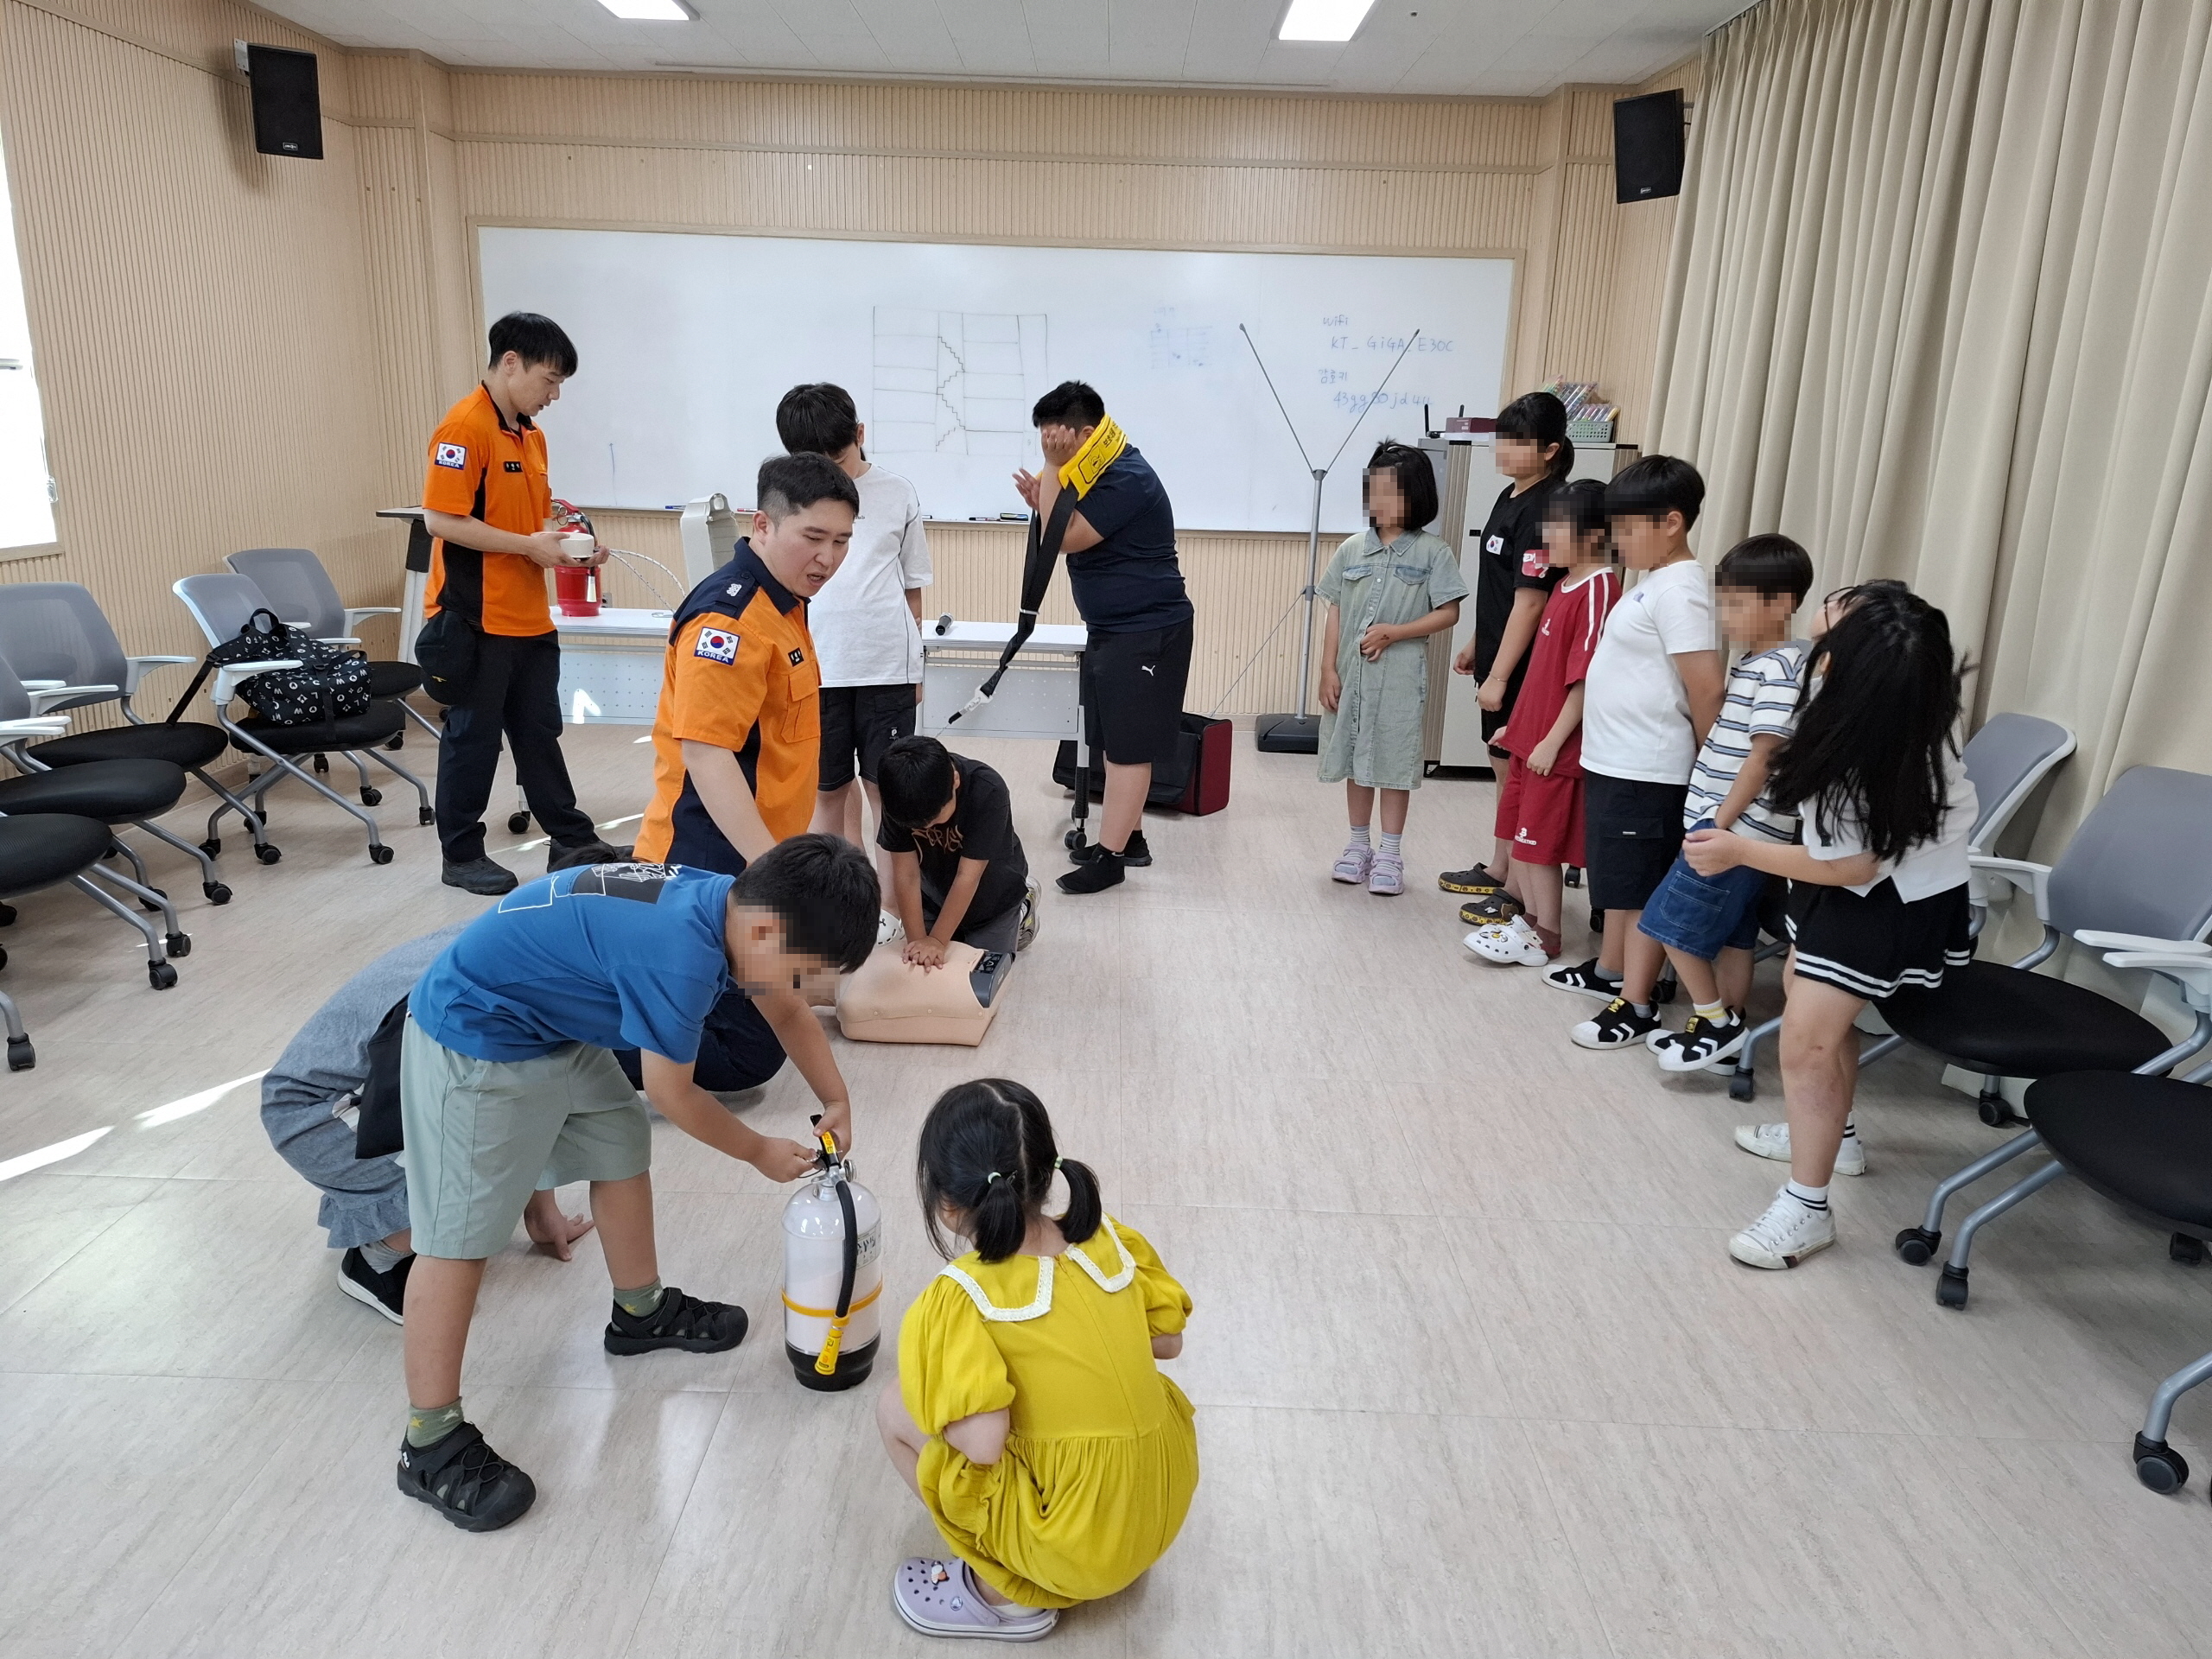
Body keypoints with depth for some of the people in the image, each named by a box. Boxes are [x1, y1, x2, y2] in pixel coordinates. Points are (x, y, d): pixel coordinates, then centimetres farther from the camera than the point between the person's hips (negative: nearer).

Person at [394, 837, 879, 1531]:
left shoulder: (731, 905, -8)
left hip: (554, 1027, 9)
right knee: (460, 1234, -2)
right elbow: (673, 1094, -19)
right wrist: (760, 1152, -3)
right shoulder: (680, 954, -35)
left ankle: (641, 1312, 38)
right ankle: (431, 1445, 10)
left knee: (621, 1151, 18)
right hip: (473, 1042, -9)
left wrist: (836, 1100, 14)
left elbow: (786, 1011, 13)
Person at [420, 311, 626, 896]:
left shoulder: (531, 435, 13)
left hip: (529, 618, 8)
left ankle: (572, 843, 23)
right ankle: (461, 856, 17)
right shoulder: (465, 427, -14)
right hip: (477, 620, -8)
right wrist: (530, 547, -19)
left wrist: (568, 544, 4)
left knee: (540, 732, 15)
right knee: (474, 736, 3)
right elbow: (442, 519, -20)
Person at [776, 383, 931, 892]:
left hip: (887, 665, -1)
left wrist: (913, 664, 13)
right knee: (828, 788, 9)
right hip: (814, 667, 1)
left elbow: (913, 584, 11)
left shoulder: (898, 495, 3)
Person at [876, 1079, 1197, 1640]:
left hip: (1081, 1550, -6)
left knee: (896, 1410, 4)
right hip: (1167, 1505, 6)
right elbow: (1168, 1342, 5)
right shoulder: (1111, 1237, -5)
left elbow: (983, 1443, -26)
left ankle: (1006, 1594, 12)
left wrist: (936, 1402, -6)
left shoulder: (959, 1299, -20)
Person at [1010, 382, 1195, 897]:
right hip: (1112, 631, 10)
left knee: (1129, 747, -6)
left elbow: (1066, 539, -26)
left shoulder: (1127, 480, -20)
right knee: (1116, 743, 14)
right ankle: (1129, 839, 25)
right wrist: (1040, 502, 2)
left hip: (1146, 633, -10)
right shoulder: (1097, 473, 11)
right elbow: (1072, 537, 19)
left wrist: (1053, 468, -21)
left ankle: (1109, 855, -2)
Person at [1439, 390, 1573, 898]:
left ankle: (1518, 890, 9)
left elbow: (1528, 603, -21)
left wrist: (1499, 676, -20)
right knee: (1504, 765, 17)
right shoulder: (1510, 497, 10)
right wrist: (1475, 646, 20)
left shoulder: (1543, 511, -18)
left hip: (1521, 667, -9)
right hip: (1497, 657, 9)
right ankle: (1497, 869, 30)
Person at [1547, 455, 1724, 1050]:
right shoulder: (1652, 582, 12)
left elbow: (1707, 690, -21)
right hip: (1611, 760, 10)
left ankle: (1637, 1006, 9)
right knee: (1617, 880, 21)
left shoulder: (1679, 591, -18)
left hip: (1646, 771, -10)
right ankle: (1609, 970, 36)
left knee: (1644, 889, 0)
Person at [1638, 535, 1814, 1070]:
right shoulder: (1752, 662, 14)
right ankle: (1725, 1031, 23)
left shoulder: (1779, 669, -16)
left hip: (1738, 827, -10)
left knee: (1672, 923, -4)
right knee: (1731, 934, 14)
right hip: (1728, 823, 10)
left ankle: (1717, 1024, 7)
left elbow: (1763, 757, -19)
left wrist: (1720, 824, -18)